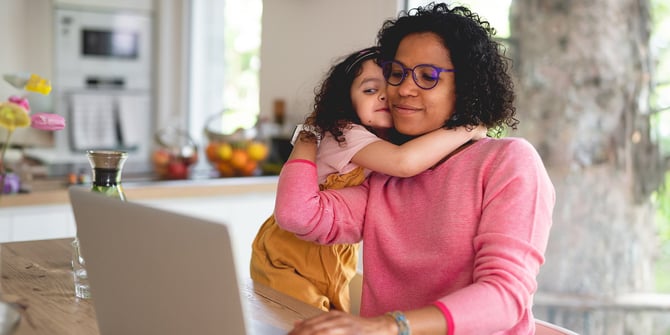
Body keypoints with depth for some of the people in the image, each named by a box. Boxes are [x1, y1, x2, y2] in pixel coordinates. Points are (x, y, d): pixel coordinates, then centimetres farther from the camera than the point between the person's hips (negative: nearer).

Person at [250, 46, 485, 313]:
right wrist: (468, 129, -34)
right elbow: (405, 161, -43)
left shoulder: (386, 144, 1)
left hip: (337, 257, 8)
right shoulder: (344, 135, -27)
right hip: (290, 254, -8)